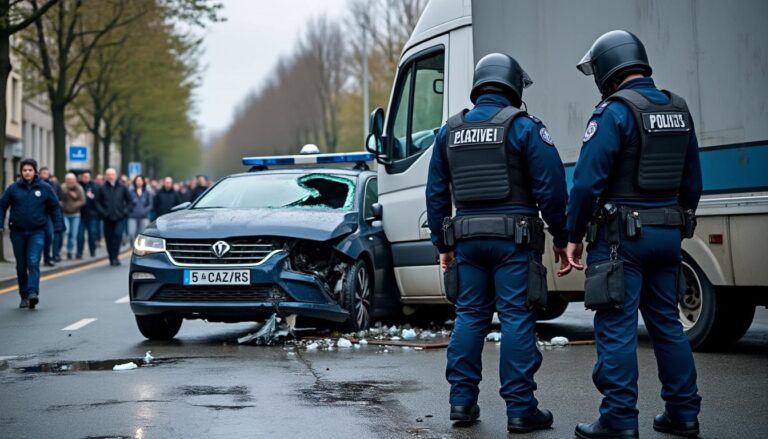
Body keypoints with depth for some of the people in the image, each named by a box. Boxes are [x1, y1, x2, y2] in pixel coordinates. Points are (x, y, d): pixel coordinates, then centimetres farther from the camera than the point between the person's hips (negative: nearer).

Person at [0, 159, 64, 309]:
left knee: (33, 262, -16)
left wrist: (58, 226, -4)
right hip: (17, 232, 2)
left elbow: (55, 208, 5)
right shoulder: (13, 188, 1)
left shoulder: (45, 188, 0)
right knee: (21, 265, 9)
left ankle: (33, 292, -22)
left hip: (37, 232, -2)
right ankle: (24, 296, 18)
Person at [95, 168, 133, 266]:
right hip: (107, 218, 1)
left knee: (118, 235, -15)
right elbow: (97, 202, 9)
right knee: (109, 238, 3)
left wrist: (126, 211, -1)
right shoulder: (103, 188, 5)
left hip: (119, 217, -1)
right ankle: (112, 258, 12)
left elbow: (130, 201, 11)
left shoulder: (122, 187, 6)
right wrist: (102, 211, -4)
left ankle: (115, 257, -13)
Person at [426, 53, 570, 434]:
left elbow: (436, 193, 14)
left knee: (469, 315, 13)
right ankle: (520, 409, -2)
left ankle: (462, 401, 14)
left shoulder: (449, 132, 11)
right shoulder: (524, 127, -6)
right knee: (516, 318, -3)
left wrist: (442, 245, 20)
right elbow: (551, 188, -9)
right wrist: (561, 239, 0)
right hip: (514, 239, -5)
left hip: (468, 238, 5)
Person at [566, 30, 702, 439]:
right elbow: (692, 181, 15)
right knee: (666, 323, 14)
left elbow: (587, 180, -17)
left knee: (616, 329, -3)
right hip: (667, 234, 7)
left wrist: (573, 235, -9)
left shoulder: (614, 111, -13)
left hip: (622, 235, -7)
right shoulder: (678, 110, 11)